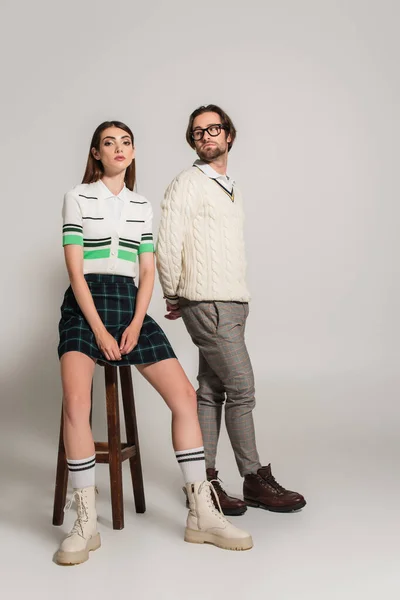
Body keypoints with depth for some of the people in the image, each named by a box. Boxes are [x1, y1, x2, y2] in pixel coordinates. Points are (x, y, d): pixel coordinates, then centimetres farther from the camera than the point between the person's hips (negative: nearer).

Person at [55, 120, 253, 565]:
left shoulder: (142, 206, 17)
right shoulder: (78, 197, 4)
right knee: (76, 402, -27)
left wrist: (136, 324, -5)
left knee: (184, 395, -8)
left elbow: (147, 271, 11)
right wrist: (99, 329, -13)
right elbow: (75, 269, -4)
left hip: (130, 304, 4)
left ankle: (202, 516, -1)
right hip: (86, 304, -4)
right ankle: (85, 525, -15)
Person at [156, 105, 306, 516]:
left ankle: (203, 480, 14)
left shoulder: (231, 188, 21)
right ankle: (254, 479, 4)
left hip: (233, 302, 7)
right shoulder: (186, 184, -3)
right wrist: (173, 298, 0)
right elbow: (167, 246, -7)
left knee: (211, 391, 8)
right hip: (207, 304, -7)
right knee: (241, 387, -7)